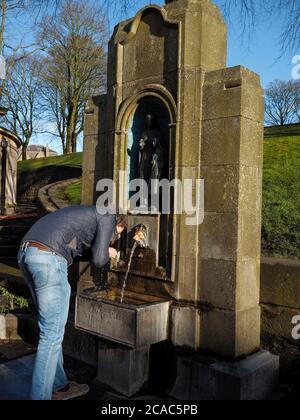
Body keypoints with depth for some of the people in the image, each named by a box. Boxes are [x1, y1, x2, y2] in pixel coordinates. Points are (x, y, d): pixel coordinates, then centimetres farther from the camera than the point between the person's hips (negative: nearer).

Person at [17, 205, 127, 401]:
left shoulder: (87, 212, 30)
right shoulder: (108, 217, 6)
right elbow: (98, 259, 1)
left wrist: (103, 250, 38)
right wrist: (107, 254, 22)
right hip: (48, 258, -10)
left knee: (52, 326, 19)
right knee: (52, 333, -2)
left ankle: (59, 386, 31)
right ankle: (41, 395, 4)